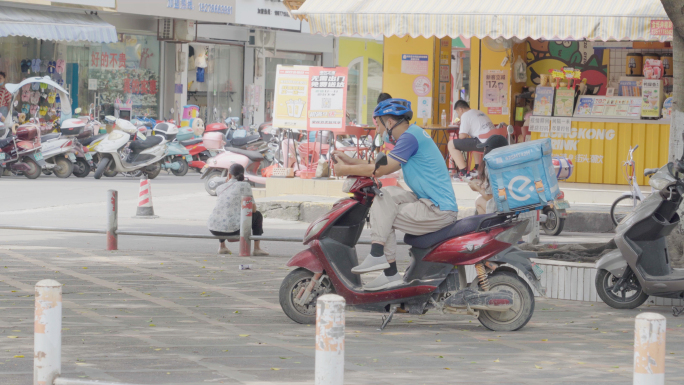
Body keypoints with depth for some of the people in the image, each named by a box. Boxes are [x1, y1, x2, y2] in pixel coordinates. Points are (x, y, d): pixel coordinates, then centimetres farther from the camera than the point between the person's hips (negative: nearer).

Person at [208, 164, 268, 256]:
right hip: (233, 229, -5)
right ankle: (257, 248, 14)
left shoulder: (219, 188, 15)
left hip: (214, 229, 5)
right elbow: (253, 209, 3)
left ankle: (222, 246, 35)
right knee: (258, 215, 22)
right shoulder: (245, 185, 1)